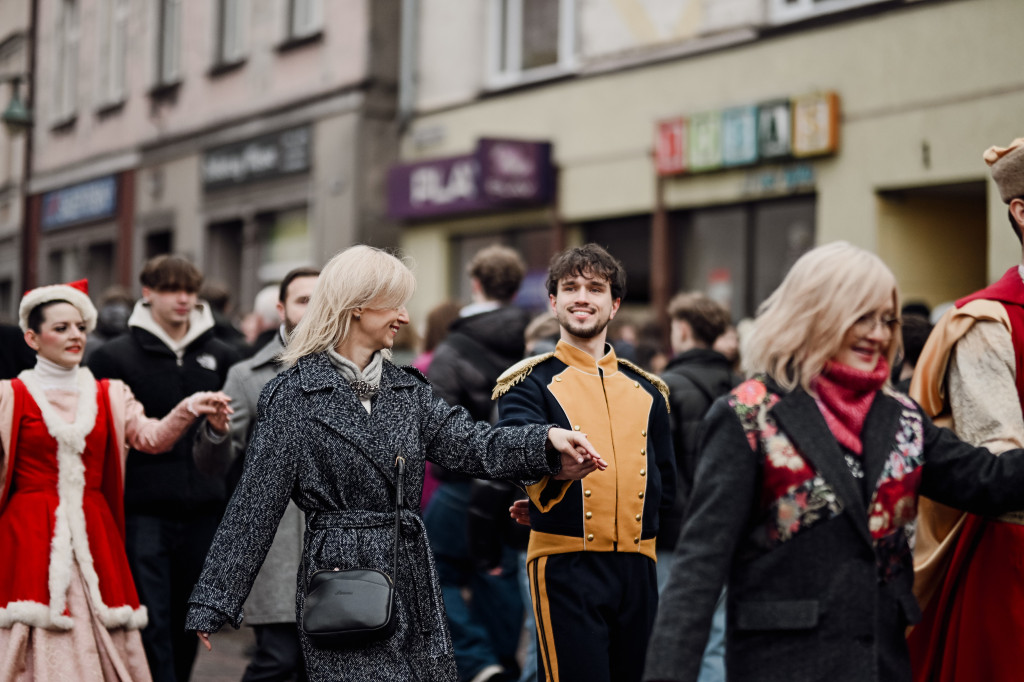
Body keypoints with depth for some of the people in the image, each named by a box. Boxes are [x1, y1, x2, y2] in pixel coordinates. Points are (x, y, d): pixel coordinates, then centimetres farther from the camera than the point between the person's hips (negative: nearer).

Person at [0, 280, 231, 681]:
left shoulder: (109, 396, 12)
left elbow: (151, 437, -4)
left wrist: (189, 410, -23)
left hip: (93, 535, 3)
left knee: (102, 644, 0)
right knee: (38, 646, -7)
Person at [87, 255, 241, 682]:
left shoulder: (221, 358, 10)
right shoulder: (115, 357, 0)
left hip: (202, 513, 4)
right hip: (142, 513, -3)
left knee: (189, 622, 11)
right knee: (152, 623, -6)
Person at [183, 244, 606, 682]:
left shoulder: (407, 389, 13)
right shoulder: (294, 394, -4)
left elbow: (470, 443, 0)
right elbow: (255, 502, -5)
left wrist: (547, 441, -18)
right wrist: (213, 601, -8)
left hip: (411, 577, 6)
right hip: (340, 576, -6)